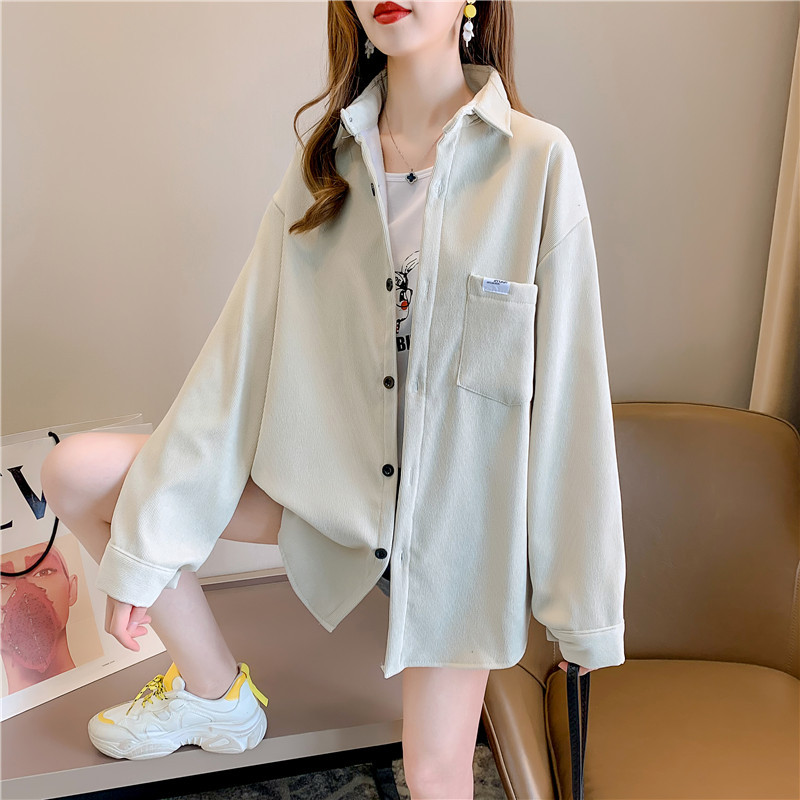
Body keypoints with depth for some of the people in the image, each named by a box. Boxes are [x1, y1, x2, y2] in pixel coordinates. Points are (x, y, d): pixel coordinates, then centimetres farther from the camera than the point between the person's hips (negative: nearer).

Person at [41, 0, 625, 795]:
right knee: (76, 471, -4)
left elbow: (567, 392, -13)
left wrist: (582, 600, -8)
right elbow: (243, 350, -5)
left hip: (458, 505, -3)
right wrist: (144, 546, -5)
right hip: (330, 479, 4)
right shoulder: (323, 162, -1)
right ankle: (213, 689, 15)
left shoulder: (537, 161, -13)